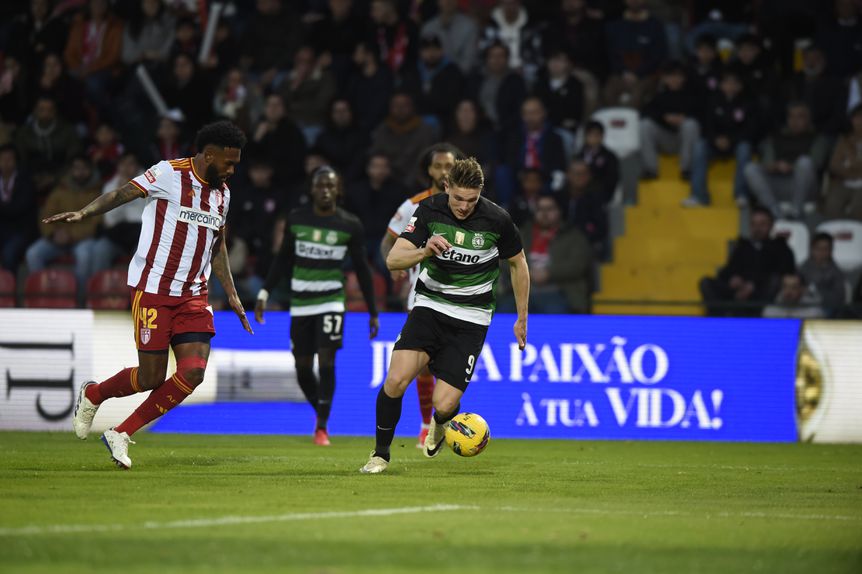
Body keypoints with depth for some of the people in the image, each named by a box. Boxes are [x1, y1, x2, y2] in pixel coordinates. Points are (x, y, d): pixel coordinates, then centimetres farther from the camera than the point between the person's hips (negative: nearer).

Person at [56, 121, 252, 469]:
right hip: (153, 290, -6)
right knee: (152, 378, -6)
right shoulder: (169, 174, -8)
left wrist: (232, 295, 21)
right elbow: (124, 194, -13)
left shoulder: (222, 193, 13)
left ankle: (120, 435, 3)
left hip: (193, 295, 6)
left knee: (193, 372, -11)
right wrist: (83, 213, -29)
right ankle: (92, 395, 28)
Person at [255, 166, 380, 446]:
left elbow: (362, 269, 4)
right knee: (303, 367, 3)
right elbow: (283, 260, 13)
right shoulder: (296, 219, 3)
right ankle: (321, 411, 27)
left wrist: (373, 312, 3)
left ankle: (322, 427, -9)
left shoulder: (350, 225, -2)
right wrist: (264, 293, 6)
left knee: (326, 361, -14)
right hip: (300, 302, 3)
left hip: (331, 300, -3)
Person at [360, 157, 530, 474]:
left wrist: (522, 318, 12)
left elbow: (518, 264, 7)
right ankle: (381, 453, 2)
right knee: (396, 380, -21)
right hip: (430, 305, 1)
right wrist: (426, 250, -33)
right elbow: (393, 260, -13)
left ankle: (439, 424, 27)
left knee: (444, 404, -13)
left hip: (470, 319, -1)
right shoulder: (429, 210, -9)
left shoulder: (497, 219, -11)